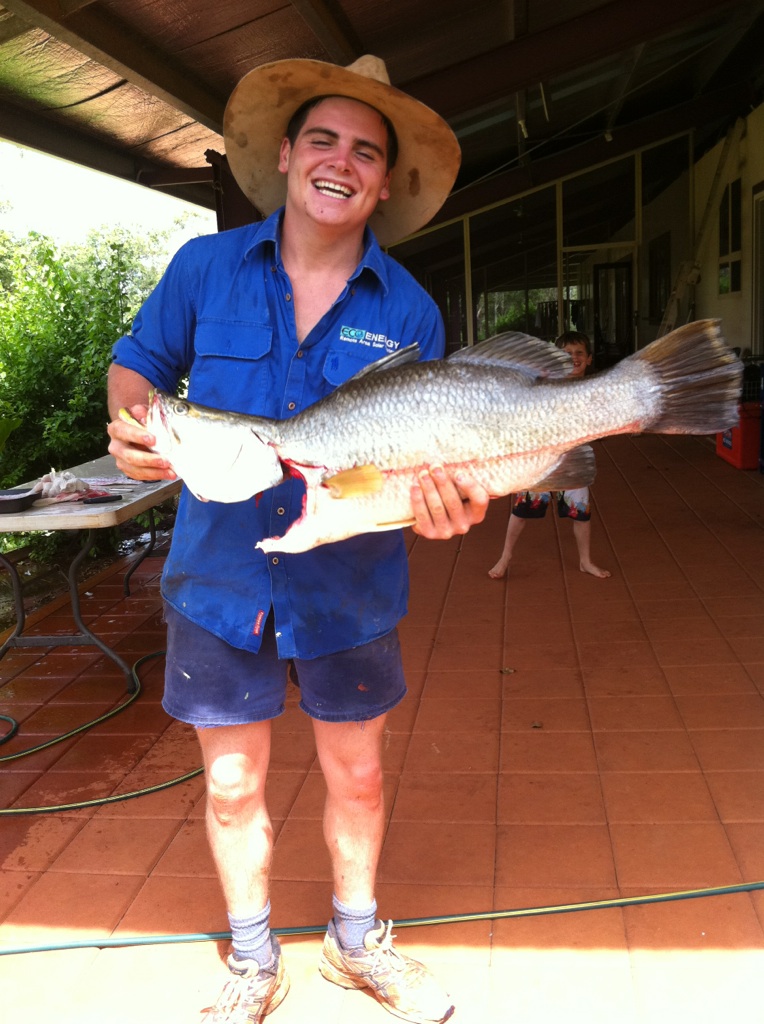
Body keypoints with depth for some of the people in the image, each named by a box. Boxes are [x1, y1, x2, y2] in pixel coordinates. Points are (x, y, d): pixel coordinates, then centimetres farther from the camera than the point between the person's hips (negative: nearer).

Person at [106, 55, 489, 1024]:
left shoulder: (409, 312, -7)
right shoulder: (205, 268, -5)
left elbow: (419, 451, -4)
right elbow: (135, 362, 7)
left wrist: (439, 502, -27)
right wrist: (133, 425, -16)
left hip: (349, 588, 0)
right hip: (219, 579, 0)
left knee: (355, 773, 16)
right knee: (232, 785, 13)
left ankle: (356, 939, 43)